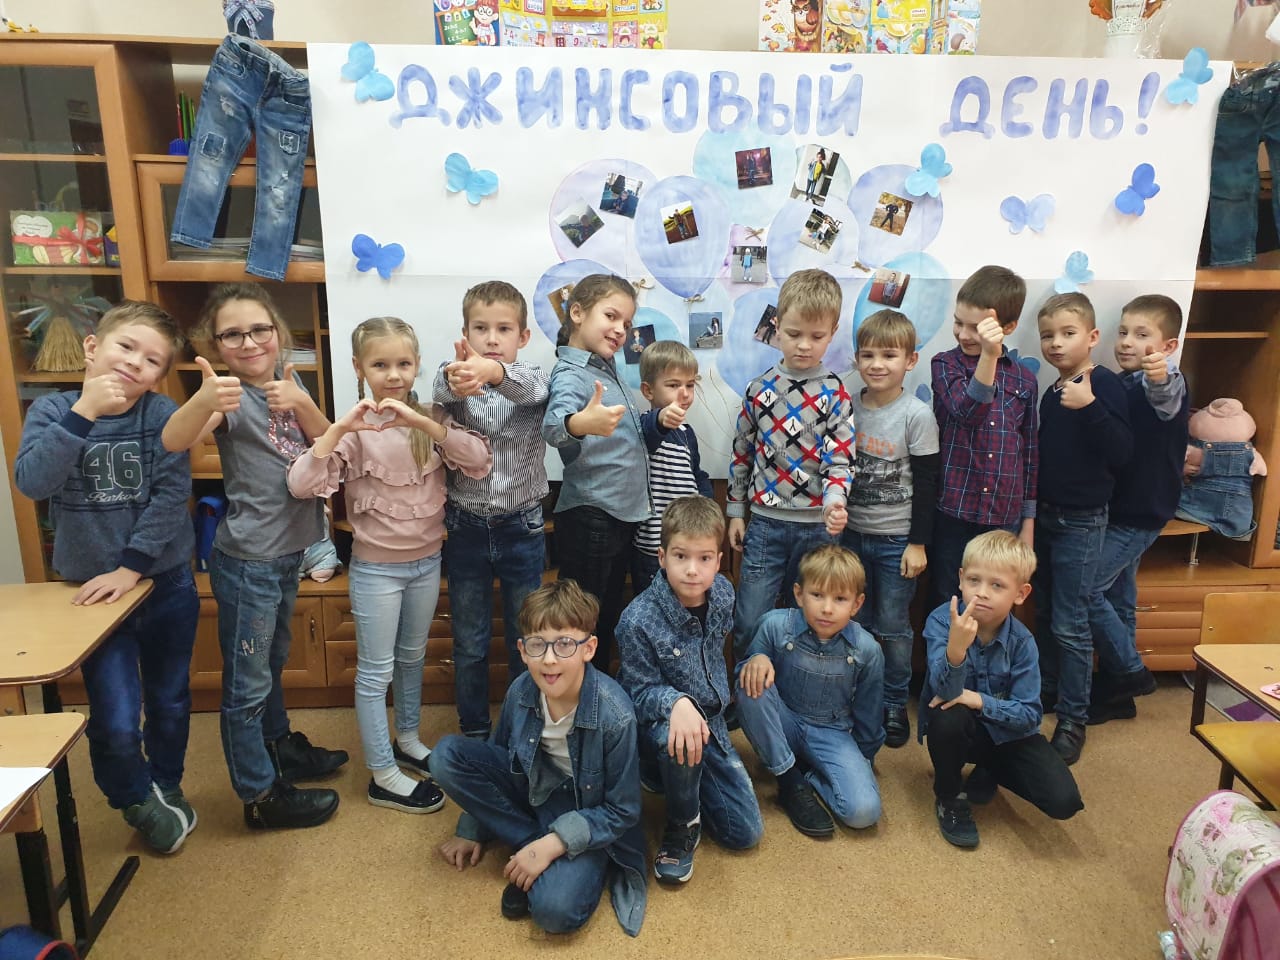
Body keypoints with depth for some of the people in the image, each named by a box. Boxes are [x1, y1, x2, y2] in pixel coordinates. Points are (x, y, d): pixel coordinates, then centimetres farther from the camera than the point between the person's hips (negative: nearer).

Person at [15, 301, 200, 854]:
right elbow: (32, 483, -21)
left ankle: (167, 785, 44)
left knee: (170, 701, 17)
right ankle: (135, 799, 29)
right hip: (91, 589, 0)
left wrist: (131, 567, -18)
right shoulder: (52, 410, -6)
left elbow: (171, 496, -13)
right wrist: (83, 414, -29)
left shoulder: (164, 415, -9)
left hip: (166, 582, 1)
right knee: (115, 720, -2)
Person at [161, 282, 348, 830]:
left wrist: (301, 404, -20)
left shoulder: (287, 383, 4)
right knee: (247, 682, 7)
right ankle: (260, 795, 21)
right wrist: (203, 401, -55)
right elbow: (174, 441, -34)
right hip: (247, 561, -7)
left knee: (272, 664, 25)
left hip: (287, 553, 7)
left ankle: (280, 747, 44)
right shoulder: (231, 397, -17)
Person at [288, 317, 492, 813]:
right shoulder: (355, 431, -12)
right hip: (377, 568, -4)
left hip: (427, 562, 4)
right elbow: (300, 485, -23)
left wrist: (423, 422, -28)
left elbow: (480, 462, -19)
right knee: (375, 671, 8)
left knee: (412, 657, 22)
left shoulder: (431, 419, -3)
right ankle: (384, 776, 22)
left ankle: (407, 739, 43)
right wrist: (339, 428, -32)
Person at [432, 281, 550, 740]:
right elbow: (441, 390, -29)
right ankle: (474, 730, 33)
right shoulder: (454, 378, -4)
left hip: (522, 529, 0)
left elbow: (531, 389, -32)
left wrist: (493, 372, -55)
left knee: (525, 639, 14)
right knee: (469, 643, 14)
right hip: (466, 529, 1)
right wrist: (455, 380, -55)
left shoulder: (531, 379, -7)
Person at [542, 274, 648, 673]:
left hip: (624, 513, 9)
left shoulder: (607, 367, 11)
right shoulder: (570, 373, -16)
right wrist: (578, 424, -59)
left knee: (608, 621, 20)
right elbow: (554, 424, -40)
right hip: (589, 519, -9)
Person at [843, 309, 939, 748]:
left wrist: (919, 543, -10)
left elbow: (926, 485, -9)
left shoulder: (917, 416, -11)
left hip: (896, 539, -4)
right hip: (851, 533, 4)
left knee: (893, 627, 7)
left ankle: (895, 706, 25)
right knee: (855, 622, 14)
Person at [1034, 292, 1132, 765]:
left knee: (1069, 624, -2)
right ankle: (1048, 691, 33)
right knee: (1044, 613, 17)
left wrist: (1089, 406, -30)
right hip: (1045, 514, 7)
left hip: (1082, 521, -7)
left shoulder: (1105, 384, -14)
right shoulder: (1051, 393, 6)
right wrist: (1032, 510, 9)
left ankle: (1073, 720, 11)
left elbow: (1121, 454, -21)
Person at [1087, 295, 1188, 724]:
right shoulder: (1119, 384, 8)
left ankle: (1131, 672, 10)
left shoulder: (1166, 383, -16)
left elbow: (1167, 399, -42)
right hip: (1119, 509, 8)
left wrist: (1162, 378, -63)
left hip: (1140, 512, -8)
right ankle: (1117, 692, 26)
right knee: (1118, 597, 14)